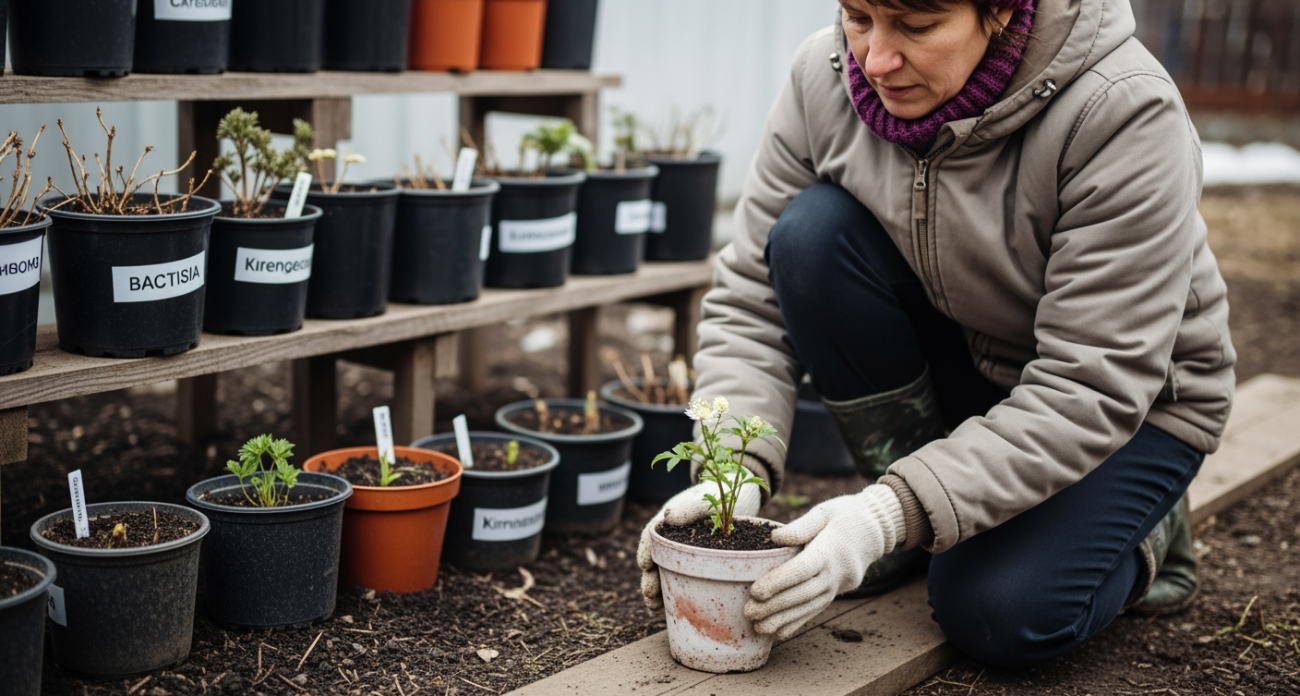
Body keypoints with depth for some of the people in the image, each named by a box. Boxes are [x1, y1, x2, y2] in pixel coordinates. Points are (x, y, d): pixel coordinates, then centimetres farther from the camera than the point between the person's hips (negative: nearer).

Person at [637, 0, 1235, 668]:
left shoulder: (1124, 114, -31)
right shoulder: (826, 75, -18)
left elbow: (1093, 391, -32)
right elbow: (751, 293, -13)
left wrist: (896, 512, -40)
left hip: (1129, 403, -4)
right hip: (958, 359, 5)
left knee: (999, 613, -27)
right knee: (813, 231, -23)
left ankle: (1140, 526, 9)